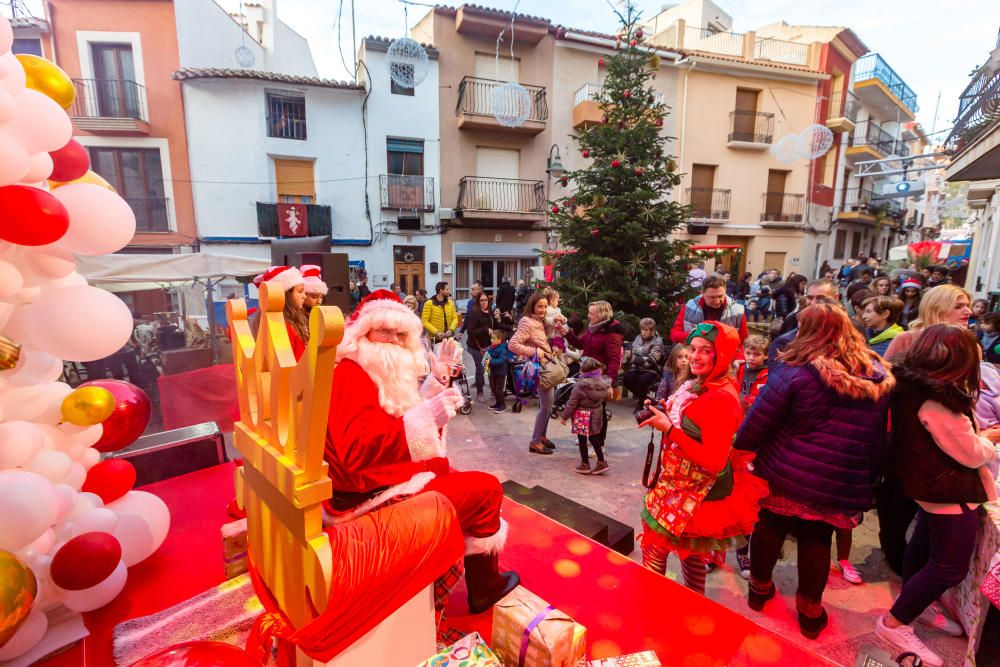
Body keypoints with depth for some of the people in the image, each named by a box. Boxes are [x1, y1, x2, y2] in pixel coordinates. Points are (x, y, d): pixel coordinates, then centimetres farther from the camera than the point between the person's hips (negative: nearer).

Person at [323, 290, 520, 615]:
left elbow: (406, 423, 13)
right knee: (486, 489, -4)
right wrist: (425, 416, -32)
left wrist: (437, 379, 3)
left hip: (386, 477, 11)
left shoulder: (383, 373, 13)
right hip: (373, 494, -11)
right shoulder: (350, 375, -19)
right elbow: (357, 449, -31)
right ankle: (485, 589, 17)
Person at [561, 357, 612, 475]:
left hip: (582, 416, -6)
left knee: (582, 440, 8)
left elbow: (572, 403, -17)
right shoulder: (602, 383, -5)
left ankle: (585, 465, 18)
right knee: (594, 438, 20)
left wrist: (564, 416, -6)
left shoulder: (580, 385, -23)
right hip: (596, 414, 6)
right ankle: (601, 462, 23)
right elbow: (604, 398, 10)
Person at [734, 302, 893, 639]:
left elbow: (756, 424, -15)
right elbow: (879, 438, 11)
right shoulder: (878, 377, 1)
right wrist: (868, 480, 21)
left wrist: (740, 446, 3)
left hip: (785, 474, -3)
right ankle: (810, 611, 34)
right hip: (840, 486, 4)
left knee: (769, 528, 18)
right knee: (817, 541, 19)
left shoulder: (795, 371, -17)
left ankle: (759, 588, 38)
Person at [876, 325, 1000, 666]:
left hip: (931, 484, 9)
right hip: (948, 490, -9)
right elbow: (972, 455, -17)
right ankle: (894, 623, 12)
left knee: (924, 545, 24)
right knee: (950, 567, 2)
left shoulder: (913, 387, -3)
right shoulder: (937, 403, -31)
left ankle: (915, 604, 44)